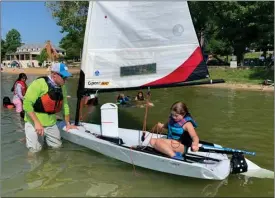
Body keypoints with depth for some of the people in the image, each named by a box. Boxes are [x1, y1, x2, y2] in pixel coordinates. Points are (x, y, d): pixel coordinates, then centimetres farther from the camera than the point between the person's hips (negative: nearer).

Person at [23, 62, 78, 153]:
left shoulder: (62, 88, 2)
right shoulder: (39, 83, -20)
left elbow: (65, 106, 12)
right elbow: (27, 103, -21)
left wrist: (68, 124, 14)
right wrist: (37, 123, -24)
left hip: (51, 123, 6)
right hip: (34, 122, -6)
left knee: (57, 145, 7)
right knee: (35, 149, -4)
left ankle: (44, 136, 33)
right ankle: (31, 135, 26)